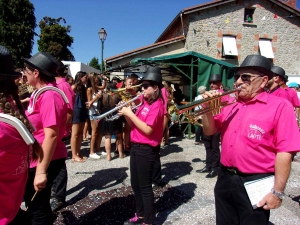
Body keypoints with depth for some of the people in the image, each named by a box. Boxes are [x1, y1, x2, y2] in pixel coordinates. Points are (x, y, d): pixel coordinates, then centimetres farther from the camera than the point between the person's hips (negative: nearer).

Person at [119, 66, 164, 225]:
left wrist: (130, 113, -19)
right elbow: (134, 124, 12)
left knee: (145, 187, 3)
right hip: (136, 147, 9)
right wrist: (125, 113, -4)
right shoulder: (145, 103, 12)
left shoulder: (156, 105, -15)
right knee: (135, 185, 18)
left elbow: (147, 129, -24)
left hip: (146, 150, -9)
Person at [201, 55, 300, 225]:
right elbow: (209, 131, 10)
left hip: (255, 183, -6)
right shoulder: (230, 106, 7)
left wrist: (277, 191, -15)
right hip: (225, 178, 6)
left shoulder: (280, 106, -12)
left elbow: (285, 152, -15)